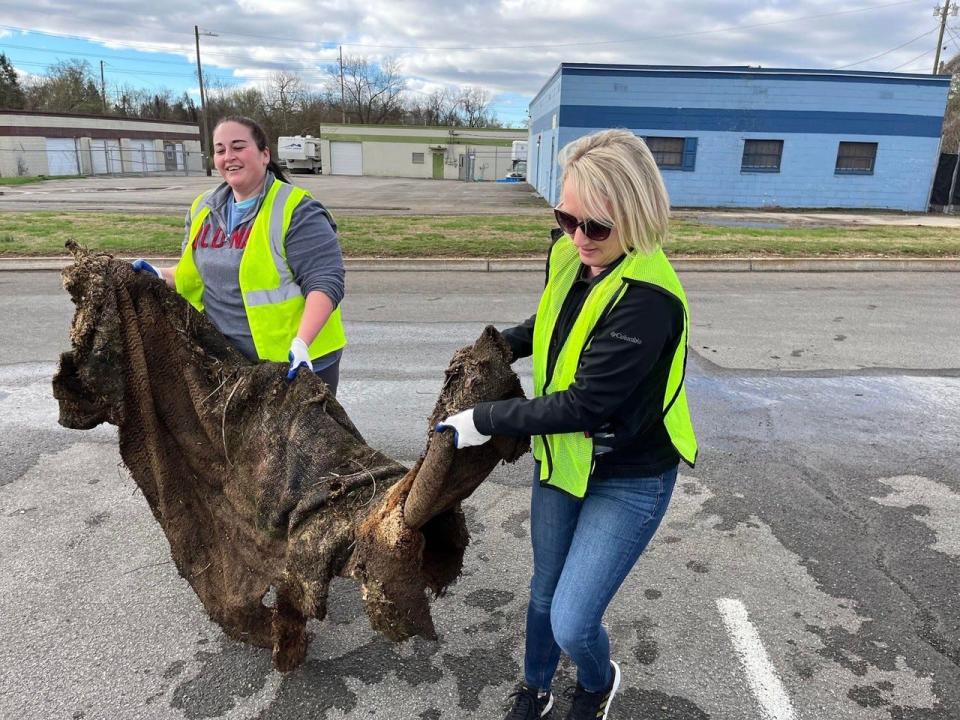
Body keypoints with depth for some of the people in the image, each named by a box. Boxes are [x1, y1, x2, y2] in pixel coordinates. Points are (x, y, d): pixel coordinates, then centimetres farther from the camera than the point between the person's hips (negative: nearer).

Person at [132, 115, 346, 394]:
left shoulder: (297, 212, -13)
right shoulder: (205, 209, 9)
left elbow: (325, 282, -20)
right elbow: (197, 272, 22)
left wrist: (301, 343, -31)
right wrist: (163, 276, 2)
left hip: (296, 362, -6)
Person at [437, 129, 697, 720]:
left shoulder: (648, 299, -31)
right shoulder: (568, 256, -8)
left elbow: (584, 404, -29)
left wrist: (486, 420, -20)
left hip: (628, 482, -6)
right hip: (561, 458, 6)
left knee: (571, 622, 1)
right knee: (544, 594, 21)